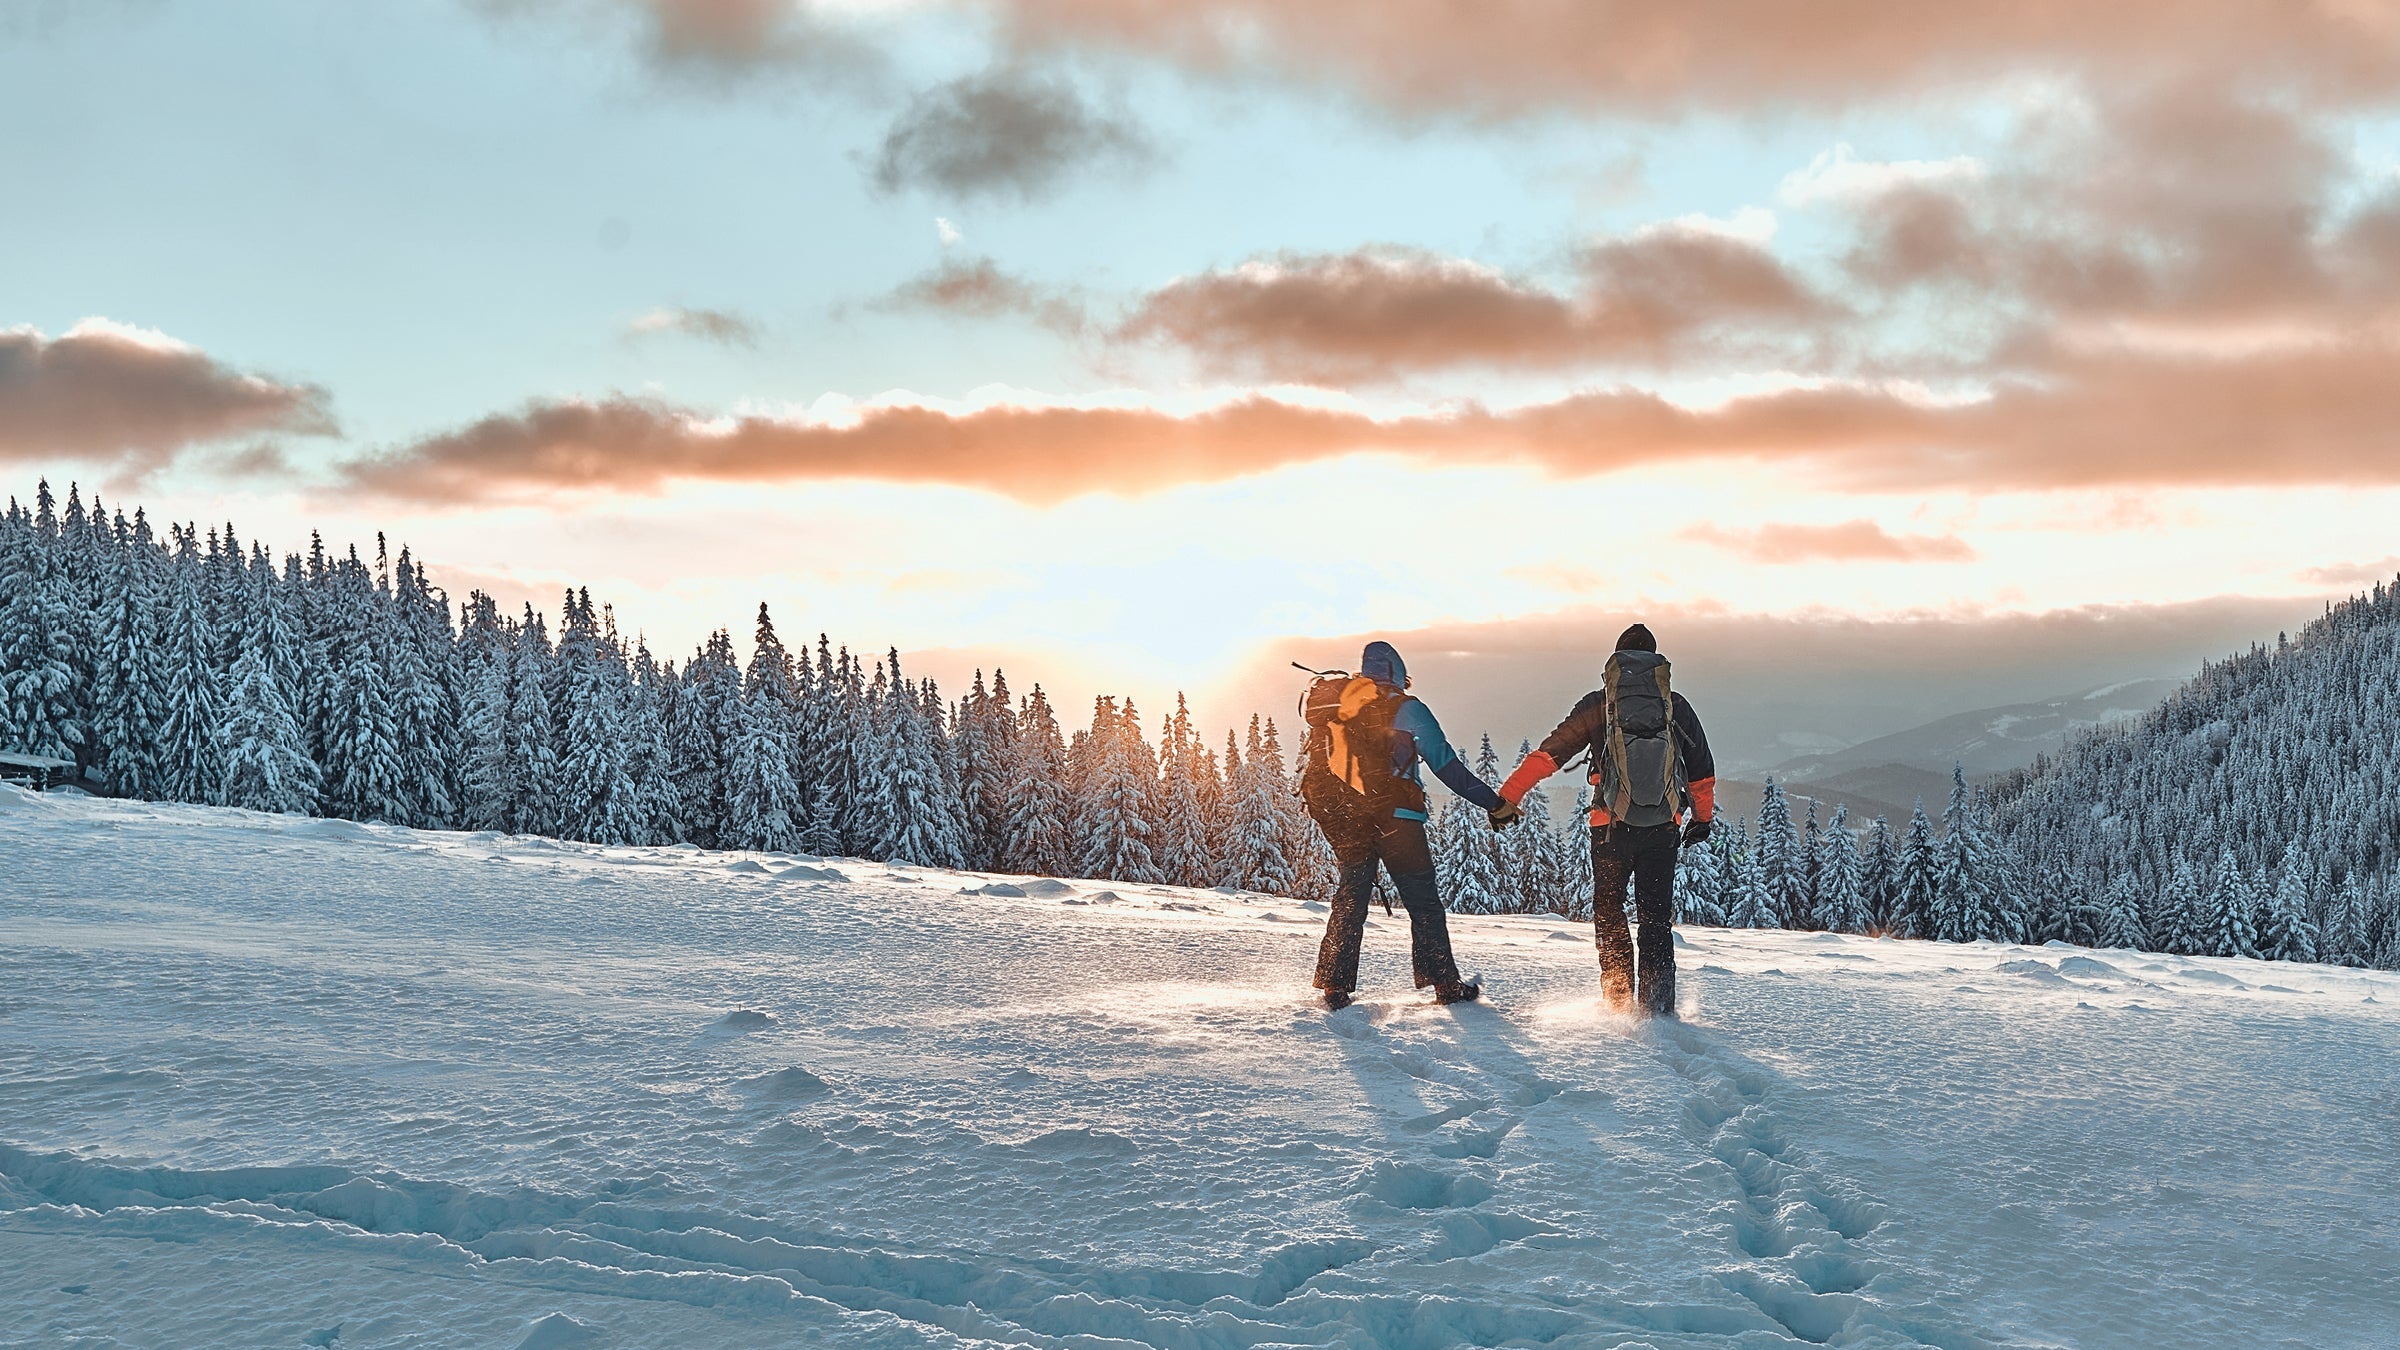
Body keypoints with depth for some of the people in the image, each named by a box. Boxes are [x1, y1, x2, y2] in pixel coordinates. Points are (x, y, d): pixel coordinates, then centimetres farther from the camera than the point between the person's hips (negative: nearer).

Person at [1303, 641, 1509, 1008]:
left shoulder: (1332, 707, 9)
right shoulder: (1407, 709, -4)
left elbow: (1320, 762, 14)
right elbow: (1446, 765, -5)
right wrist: (1493, 802, -1)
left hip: (1339, 818, 4)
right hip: (1394, 817, -4)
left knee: (1351, 895, 13)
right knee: (1423, 899, 5)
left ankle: (1335, 986, 5)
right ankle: (1445, 984, 7)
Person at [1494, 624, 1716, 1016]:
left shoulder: (1598, 705, 0)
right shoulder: (1677, 707, 6)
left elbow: (1549, 753, -2)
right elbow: (1702, 770, 15)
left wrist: (1507, 797, 2)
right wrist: (1703, 817, 30)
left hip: (1611, 827, -2)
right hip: (1663, 827, 2)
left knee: (1608, 912, 12)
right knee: (1657, 917, 10)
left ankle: (1619, 1001, 4)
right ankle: (1657, 1007, 3)